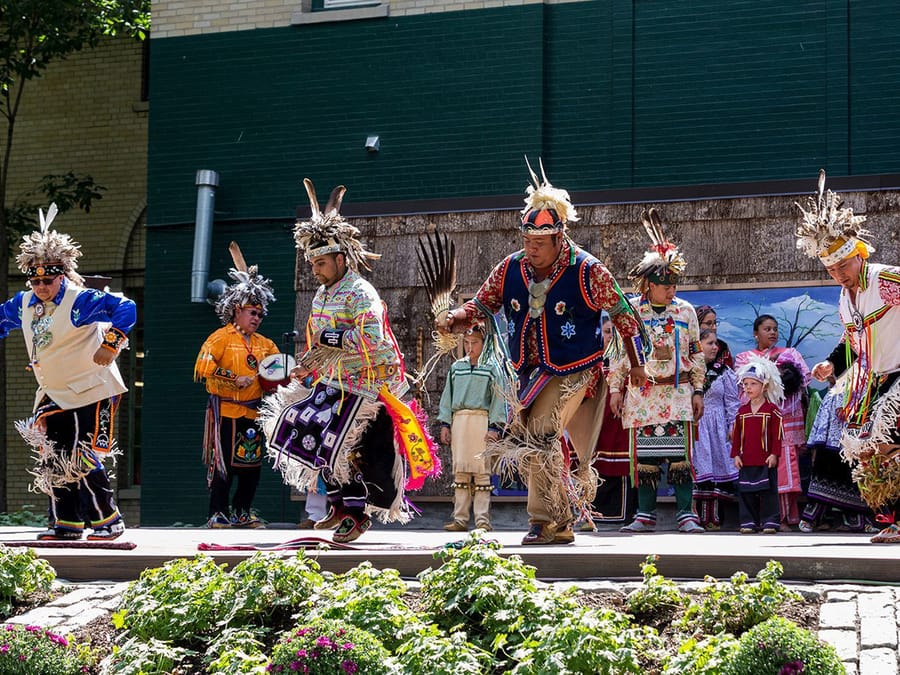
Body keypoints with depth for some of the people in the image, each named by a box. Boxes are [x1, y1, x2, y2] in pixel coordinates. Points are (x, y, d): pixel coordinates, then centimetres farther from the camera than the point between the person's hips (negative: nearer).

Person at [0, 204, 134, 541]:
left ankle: (108, 521, 2)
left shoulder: (79, 300, -18)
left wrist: (110, 344, -31)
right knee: (52, 460, 7)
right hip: (53, 395, 8)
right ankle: (67, 523, 16)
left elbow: (126, 308, -26)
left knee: (84, 461, -11)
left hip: (91, 391, -8)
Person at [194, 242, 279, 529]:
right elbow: (203, 366, -17)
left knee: (252, 463, 7)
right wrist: (234, 380, -19)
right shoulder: (221, 337, -5)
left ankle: (242, 512, 17)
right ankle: (217, 513, 1)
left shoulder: (264, 344, 15)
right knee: (223, 463, -5)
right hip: (225, 410, -6)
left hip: (252, 412, 6)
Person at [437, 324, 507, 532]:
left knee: (481, 469, -5)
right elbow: (447, 396, 18)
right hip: (459, 420, 4)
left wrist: (494, 427, -9)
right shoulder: (456, 367, 15)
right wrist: (445, 424, 10)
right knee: (460, 470, 4)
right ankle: (460, 519, 6)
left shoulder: (491, 368, 3)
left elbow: (498, 398, -1)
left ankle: (482, 519, -3)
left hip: (481, 419, -4)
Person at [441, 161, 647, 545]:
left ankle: (543, 521, -13)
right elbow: (481, 305, 6)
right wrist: (454, 320, -16)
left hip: (571, 372, -6)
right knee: (521, 445, 9)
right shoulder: (510, 269, -1)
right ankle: (562, 524, 23)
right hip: (528, 371, 6)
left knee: (541, 437, -21)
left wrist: (635, 363, 2)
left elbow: (621, 314, -2)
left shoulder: (586, 271, -13)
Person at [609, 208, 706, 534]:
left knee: (680, 454, -6)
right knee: (644, 455, 2)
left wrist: (698, 391, 7)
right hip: (641, 394, 0)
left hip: (677, 393, 0)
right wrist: (616, 388, 3)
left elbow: (696, 354, 10)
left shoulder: (685, 311, 7)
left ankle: (686, 514, -1)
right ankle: (645, 514, 9)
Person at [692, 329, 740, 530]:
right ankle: (695, 516, 1)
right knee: (697, 469, -4)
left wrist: (732, 428, 2)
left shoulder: (723, 371, 7)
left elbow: (732, 401, 8)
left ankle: (712, 517, 5)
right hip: (693, 426, -2)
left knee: (716, 467, 1)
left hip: (717, 428, 2)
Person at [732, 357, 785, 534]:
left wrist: (774, 454, -11)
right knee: (746, 492, 5)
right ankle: (749, 522, 11)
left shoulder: (772, 410, -3)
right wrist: (736, 454, 5)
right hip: (746, 460, 4)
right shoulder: (742, 411, 10)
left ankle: (770, 522, 3)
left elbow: (777, 434, -5)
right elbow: (736, 435, 12)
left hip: (766, 460, -4)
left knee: (768, 491, -2)